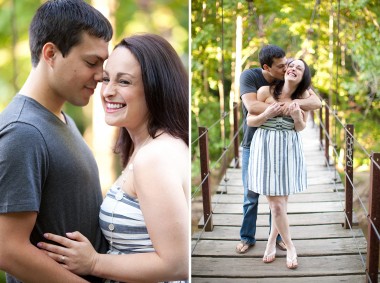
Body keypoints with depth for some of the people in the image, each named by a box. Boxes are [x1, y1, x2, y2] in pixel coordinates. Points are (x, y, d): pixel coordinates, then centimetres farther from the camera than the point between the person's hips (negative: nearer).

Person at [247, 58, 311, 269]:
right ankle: (290, 247, 16)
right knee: (276, 204, -2)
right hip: (266, 148, -3)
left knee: (282, 201, 10)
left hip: (290, 149, 3)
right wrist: (267, 114, -22)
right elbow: (249, 121, -4)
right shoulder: (266, 91, -11)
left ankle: (271, 242, 31)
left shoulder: (303, 96, -1)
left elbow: (301, 128, 7)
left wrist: (297, 117, -16)